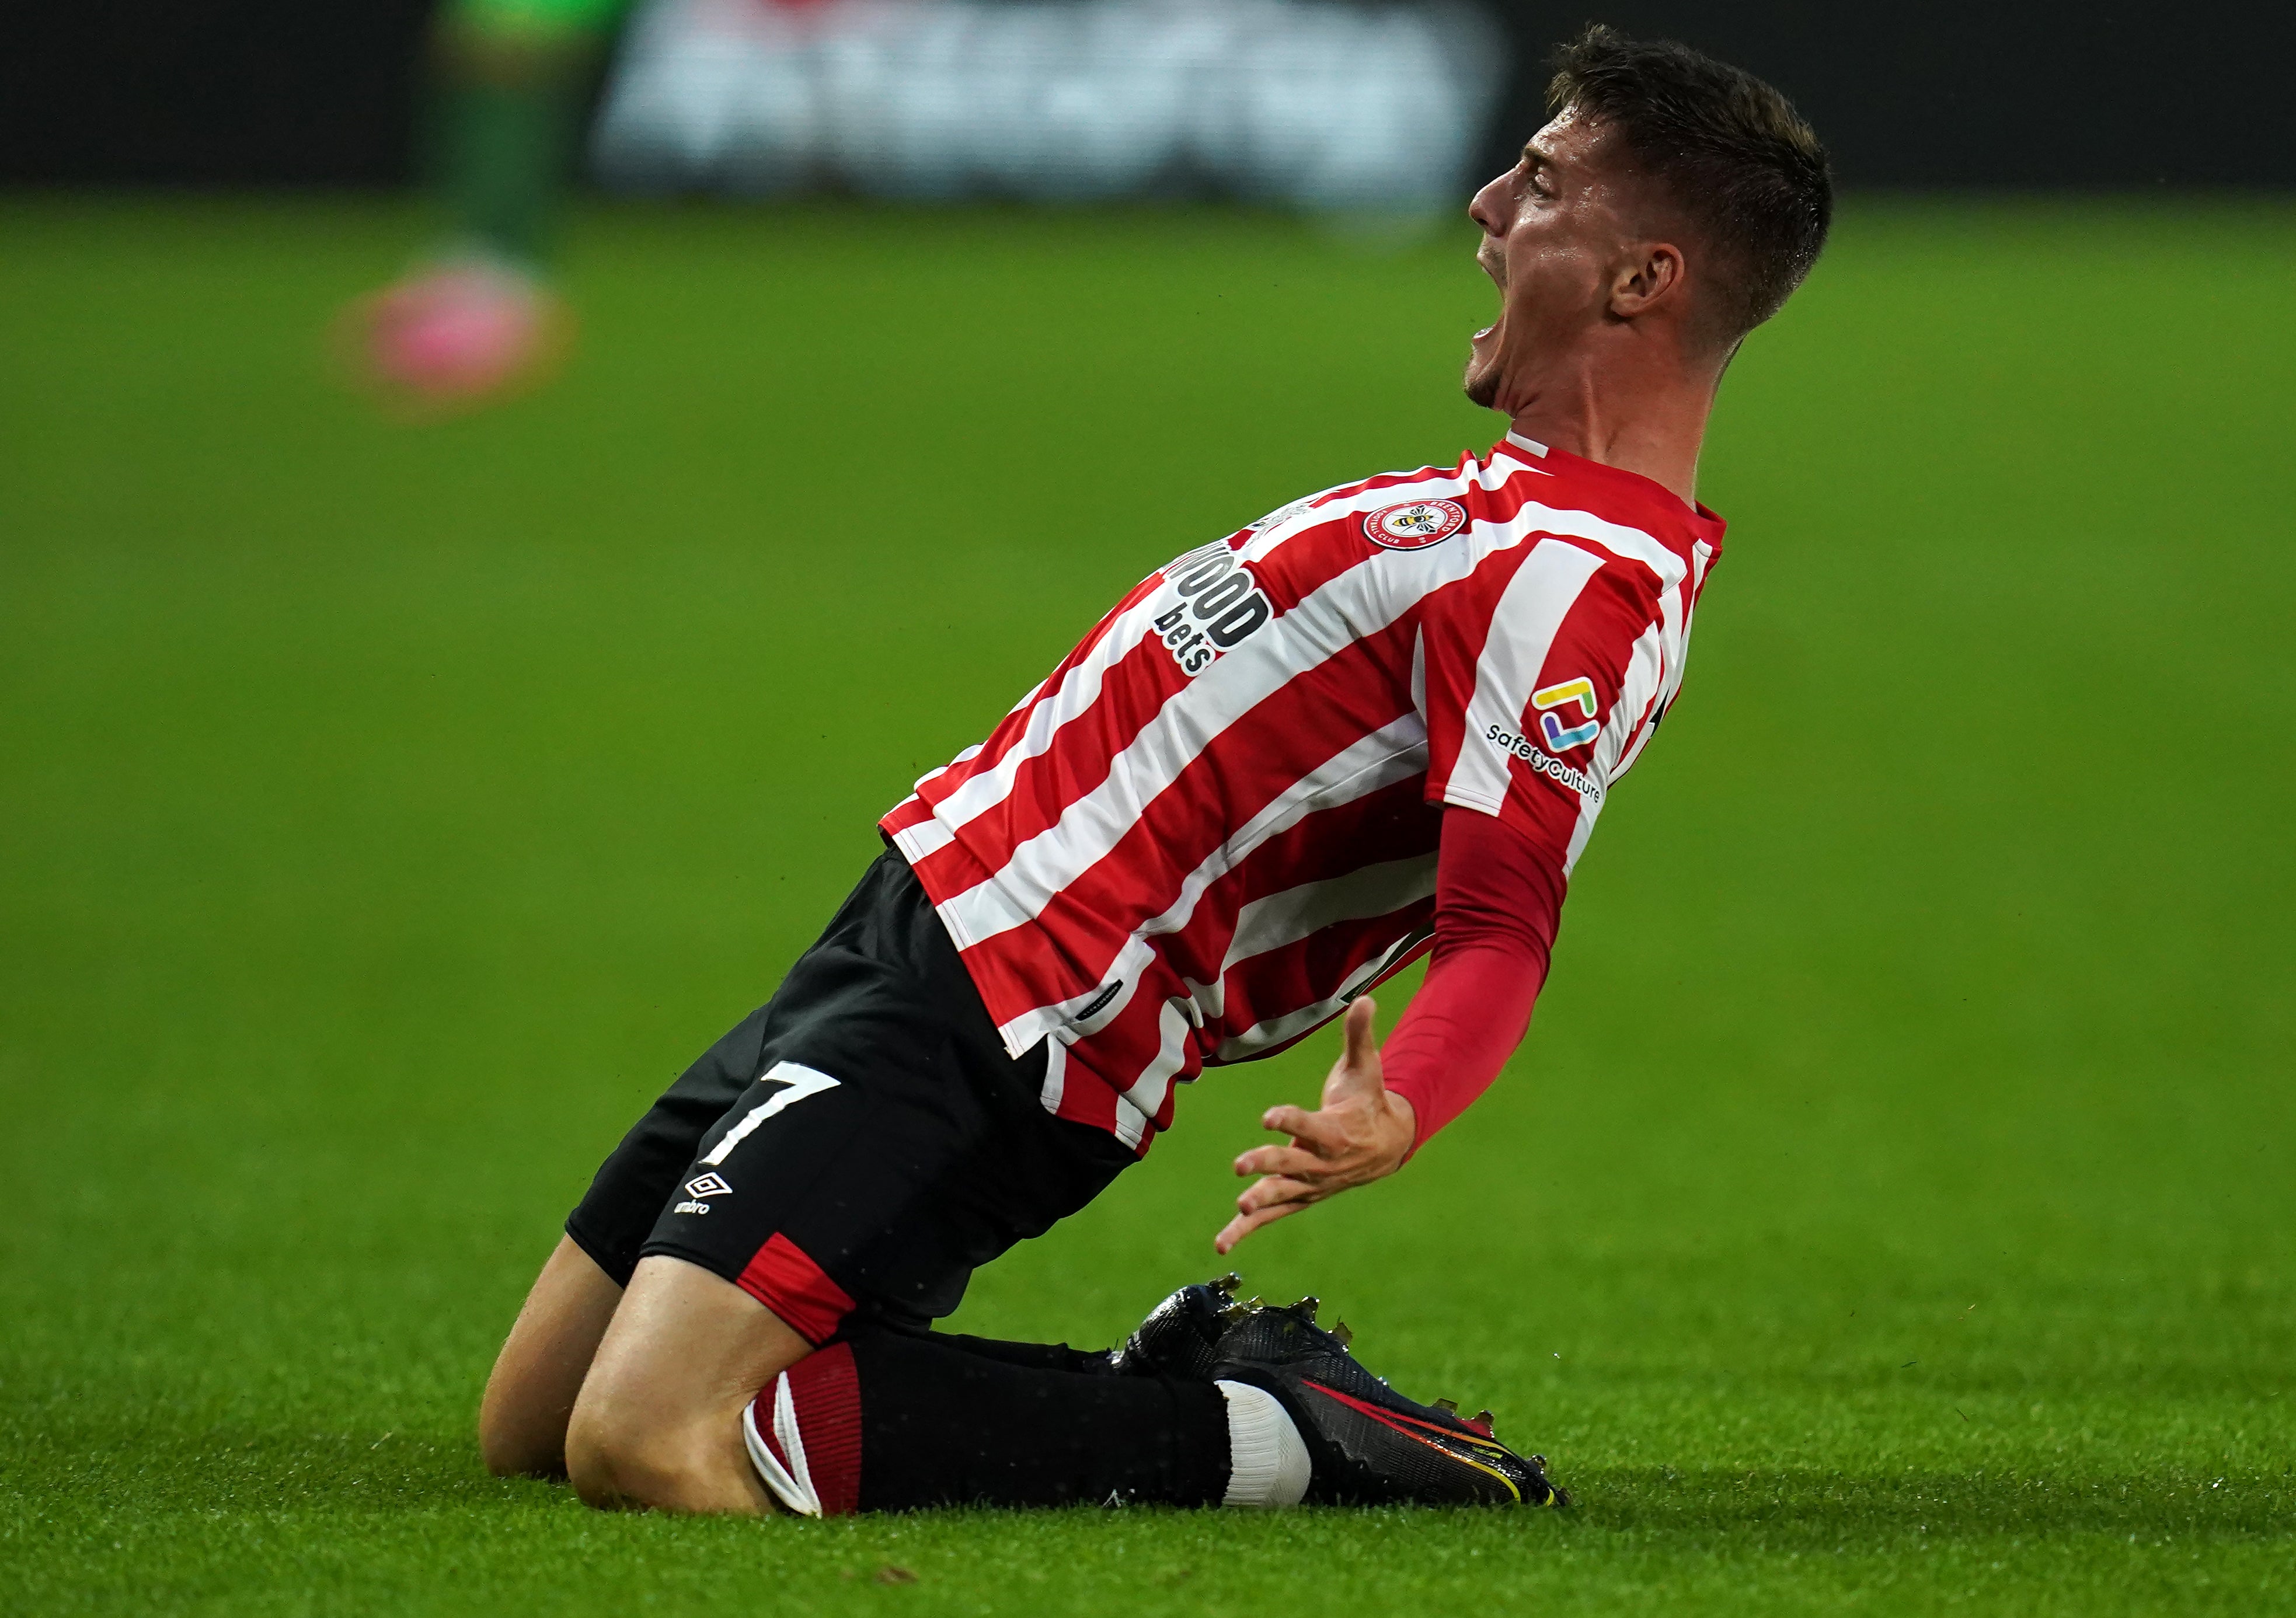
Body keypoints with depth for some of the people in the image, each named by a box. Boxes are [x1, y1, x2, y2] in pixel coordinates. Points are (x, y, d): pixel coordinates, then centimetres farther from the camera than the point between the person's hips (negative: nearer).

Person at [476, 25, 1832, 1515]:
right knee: (531, 1434, 11)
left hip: (988, 1030, -10)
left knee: (648, 1450, -27)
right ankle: (1185, 1387, 10)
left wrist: (1393, 1116, -47)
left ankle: (1259, 1437, -10)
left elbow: (1502, 930, -29)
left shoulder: (1580, 577, -18)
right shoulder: (1534, 505, 14)